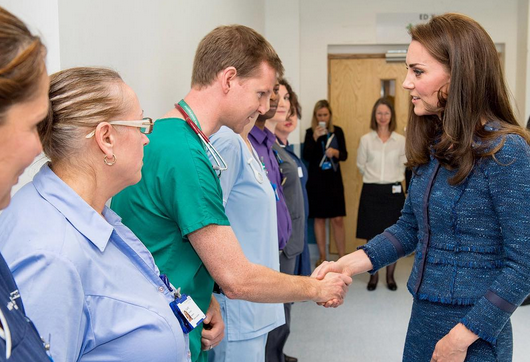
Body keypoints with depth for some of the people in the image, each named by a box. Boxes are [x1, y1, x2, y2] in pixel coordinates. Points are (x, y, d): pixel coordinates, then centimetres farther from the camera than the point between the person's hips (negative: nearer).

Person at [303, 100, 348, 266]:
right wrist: (315, 138, -19)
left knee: (338, 219, 0)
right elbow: (306, 156, -9)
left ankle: (342, 256, 9)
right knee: (319, 218, 6)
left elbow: (344, 155, 5)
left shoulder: (338, 131, 5)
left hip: (334, 179, 1)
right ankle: (322, 256, 15)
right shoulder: (310, 132, 0)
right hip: (316, 179, -1)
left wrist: (336, 152, -15)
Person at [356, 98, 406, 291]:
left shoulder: (400, 140, 1)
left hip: (393, 191, 1)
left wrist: (392, 179, 12)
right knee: (372, 236, 4)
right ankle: (373, 275, 18)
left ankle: (390, 276, 20)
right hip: (371, 192, 0)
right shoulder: (366, 140, -1)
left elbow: (403, 165, 12)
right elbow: (361, 165, 8)